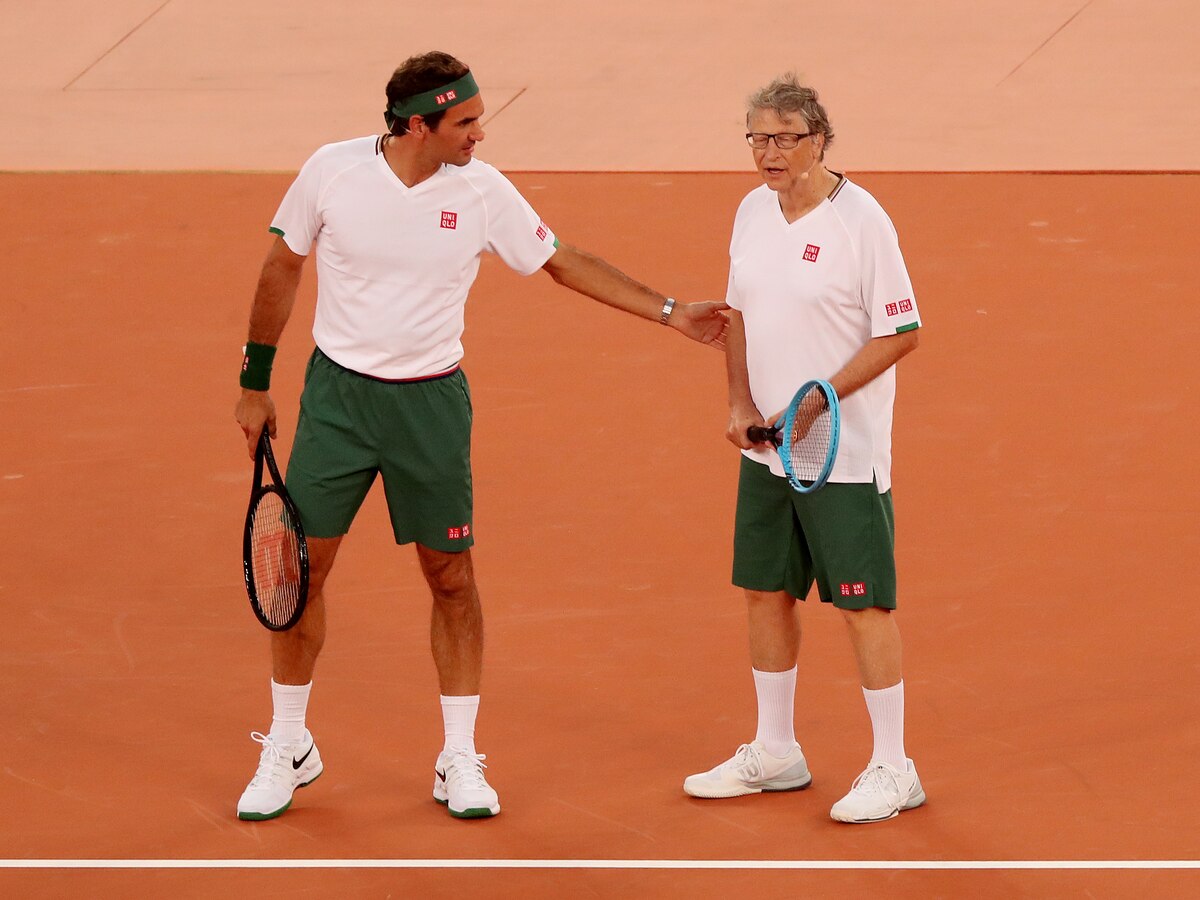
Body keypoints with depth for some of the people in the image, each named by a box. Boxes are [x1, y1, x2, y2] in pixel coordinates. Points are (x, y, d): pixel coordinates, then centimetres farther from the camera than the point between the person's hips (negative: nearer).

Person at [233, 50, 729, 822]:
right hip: (337, 391, -1)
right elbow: (282, 268, 3)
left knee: (452, 577, 2)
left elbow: (564, 262, 4)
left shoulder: (483, 192, -9)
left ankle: (460, 761, 14)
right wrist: (256, 382, 6)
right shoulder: (332, 171, -11)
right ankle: (289, 749, 18)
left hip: (432, 402, 1)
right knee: (302, 568, 2)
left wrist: (669, 313, 1)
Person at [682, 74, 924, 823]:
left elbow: (900, 333, -14)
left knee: (863, 602, -3)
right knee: (767, 590, 13)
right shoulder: (755, 211, 6)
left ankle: (894, 770, 5)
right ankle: (776, 753, 27)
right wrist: (741, 402, 2)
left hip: (844, 454, -7)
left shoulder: (861, 221, -15)